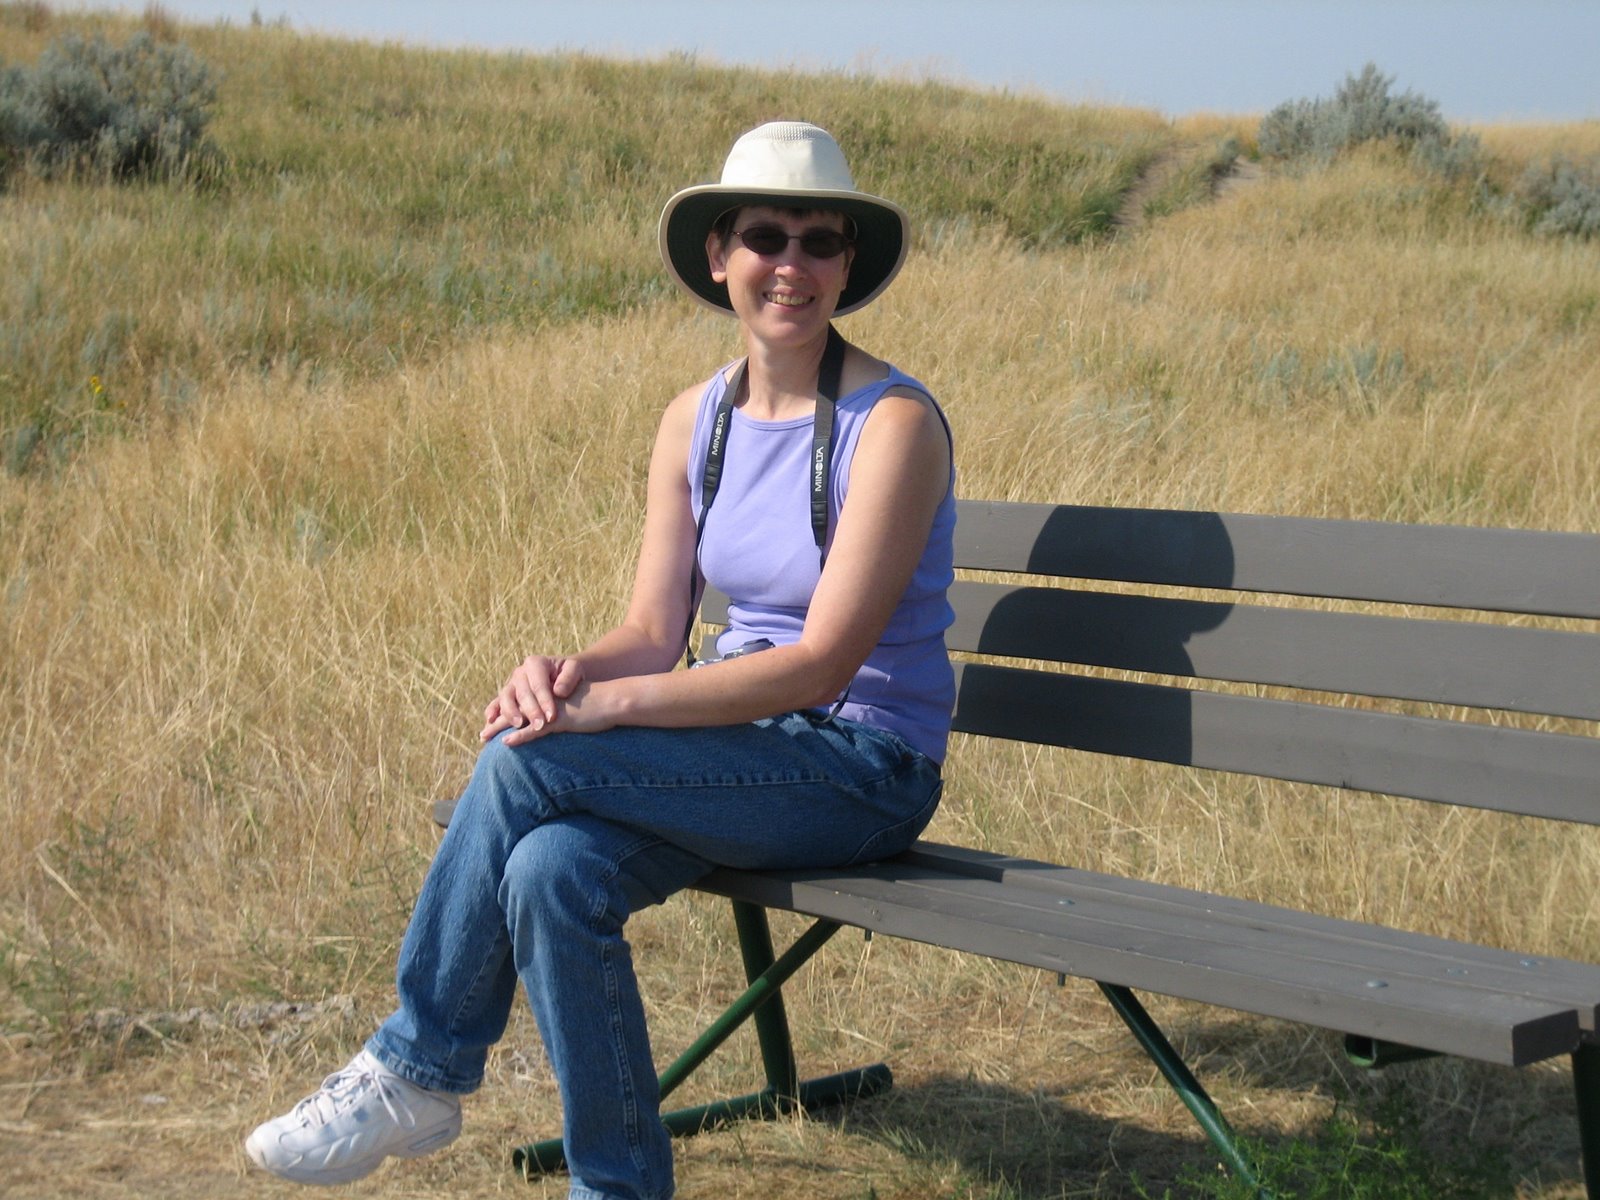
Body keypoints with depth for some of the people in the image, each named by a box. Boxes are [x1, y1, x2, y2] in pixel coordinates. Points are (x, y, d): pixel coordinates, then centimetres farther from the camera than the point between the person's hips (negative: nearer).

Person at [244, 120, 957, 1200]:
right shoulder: (698, 420, 7)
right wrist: (568, 672, -19)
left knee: (525, 761, -23)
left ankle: (415, 1075, -5)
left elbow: (822, 664, -21)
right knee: (550, 871, -26)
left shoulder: (891, 422, -14)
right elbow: (655, 631, 5)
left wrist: (602, 707, -26)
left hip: (865, 766, -6)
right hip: (741, 743, 6)